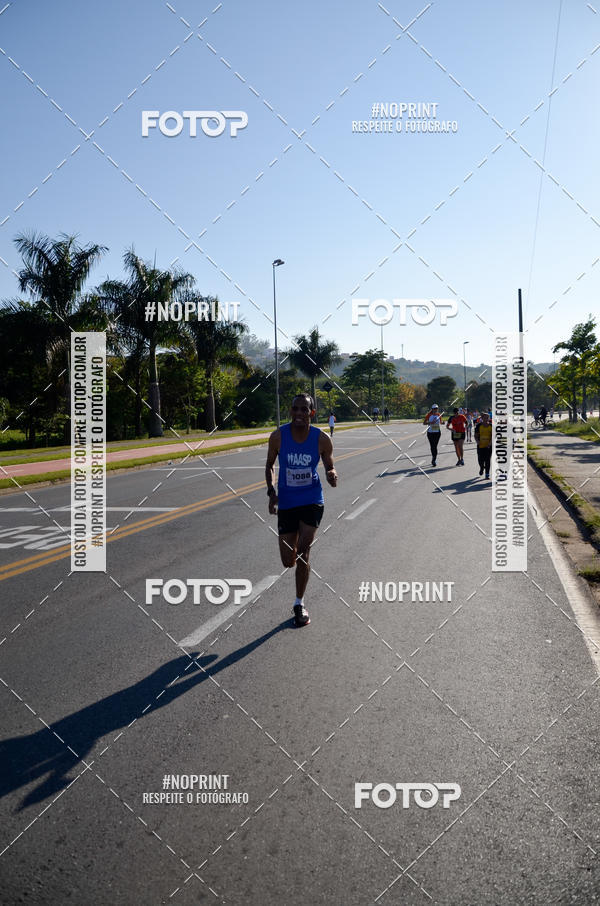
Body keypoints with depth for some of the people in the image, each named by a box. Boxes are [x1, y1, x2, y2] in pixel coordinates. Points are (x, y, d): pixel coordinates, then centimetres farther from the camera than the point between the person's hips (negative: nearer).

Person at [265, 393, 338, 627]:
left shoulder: (322, 439, -10)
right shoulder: (278, 436, -9)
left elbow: (329, 467, 4)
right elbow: (269, 465, 5)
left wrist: (332, 476, -21)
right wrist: (271, 491, -10)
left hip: (312, 502, -1)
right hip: (286, 503, 2)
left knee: (302, 553, -15)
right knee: (288, 561, 4)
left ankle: (299, 604, 5)